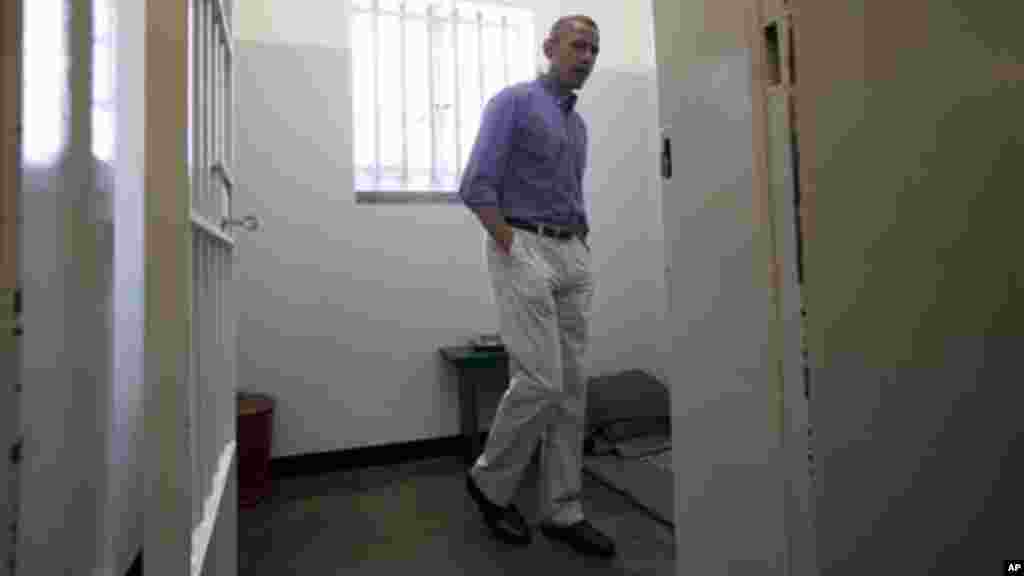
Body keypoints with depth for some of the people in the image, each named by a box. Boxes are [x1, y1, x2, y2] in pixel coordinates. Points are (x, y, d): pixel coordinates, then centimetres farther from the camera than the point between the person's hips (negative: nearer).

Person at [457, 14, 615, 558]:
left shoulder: (578, 123, 23)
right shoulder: (513, 102, -1)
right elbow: (476, 187, -11)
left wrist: (582, 253, 11)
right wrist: (516, 255, -15)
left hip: (572, 256, 8)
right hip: (523, 250, -8)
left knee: (572, 387, 5)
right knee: (540, 382, -10)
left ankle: (562, 511, 19)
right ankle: (490, 482, 18)